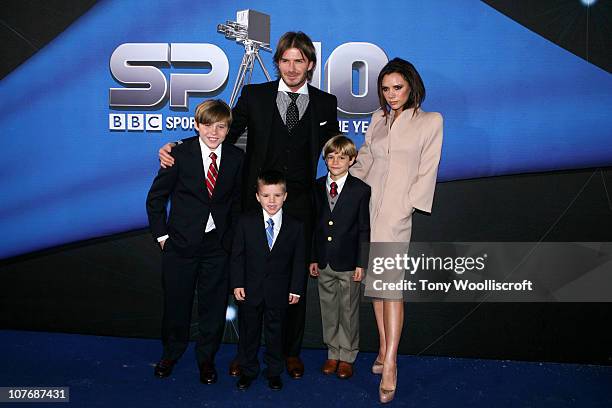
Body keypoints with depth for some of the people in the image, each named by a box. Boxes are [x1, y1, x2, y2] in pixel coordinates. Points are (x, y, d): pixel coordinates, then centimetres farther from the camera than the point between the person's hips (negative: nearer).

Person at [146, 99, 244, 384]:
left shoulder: (236, 158, 0)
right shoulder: (180, 154, -8)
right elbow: (156, 197, -1)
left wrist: (231, 236, 5)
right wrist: (161, 235, -4)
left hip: (218, 245, 2)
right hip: (181, 242, -1)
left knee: (213, 304, 9)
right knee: (176, 302, 12)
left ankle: (206, 358, 30)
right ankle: (171, 353, 37)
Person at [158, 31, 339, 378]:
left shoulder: (326, 103, 8)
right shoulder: (254, 96, 5)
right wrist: (177, 150, -8)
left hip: (300, 206, 1)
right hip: (256, 201, 0)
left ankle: (292, 351, 27)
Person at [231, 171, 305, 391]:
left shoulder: (295, 226, -4)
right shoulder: (246, 222, -5)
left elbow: (298, 260, 0)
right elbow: (237, 255, -2)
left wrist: (296, 289, -2)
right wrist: (237, 284, -7)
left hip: (279, 291, 0)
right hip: (250, 289, 0)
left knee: (275, 331, 12)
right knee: (249, 331, 13)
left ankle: (274, 372, 31)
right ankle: (248, 370, 32)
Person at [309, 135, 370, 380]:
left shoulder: (361, 189, -6)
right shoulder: (317, 187, 5)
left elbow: (364, 230, -6)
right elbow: (313, 225, 7)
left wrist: (361, 263, -9)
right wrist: (313, 258, 5)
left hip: (348, 263, -3)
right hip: (323, 262, 4)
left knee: (349, 311, 8)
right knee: (328, 309, 14)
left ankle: (347, 357, 24)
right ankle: (333, 354, 30)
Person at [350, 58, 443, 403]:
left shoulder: (430, 121, 3)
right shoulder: (379, 119, 16)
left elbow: (427, 171, -1)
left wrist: (407, 205, -9)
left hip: (397, 210, -5)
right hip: (368, 205, 5)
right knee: (374, 279, 7)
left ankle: (390, 365, -10)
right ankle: (383, 349, 18)